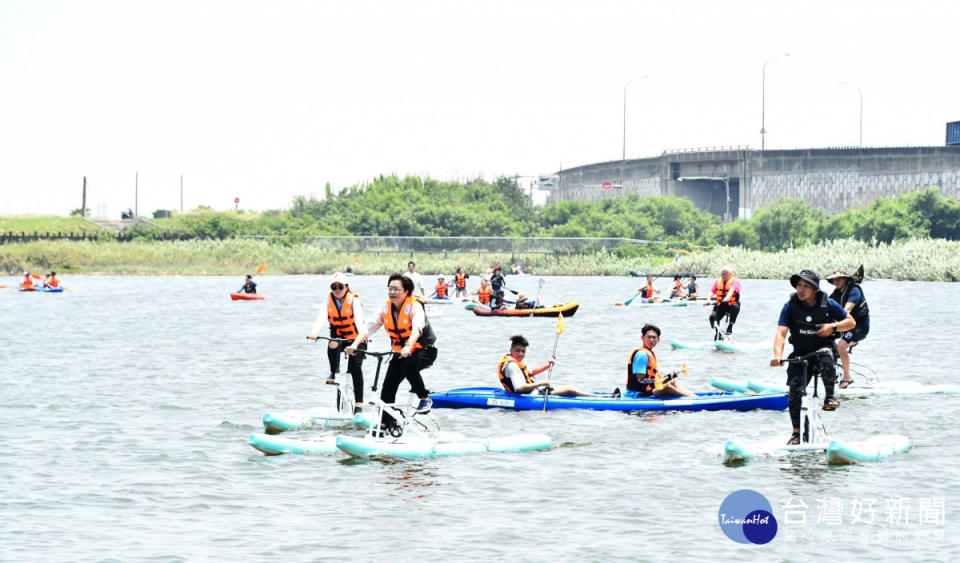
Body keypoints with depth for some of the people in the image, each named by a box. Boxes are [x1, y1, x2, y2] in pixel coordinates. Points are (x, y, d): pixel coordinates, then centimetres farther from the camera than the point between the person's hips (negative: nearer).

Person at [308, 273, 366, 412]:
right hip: (338, 336, 3)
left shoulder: (354, 300, -14)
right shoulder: (329, 301, -6)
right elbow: (321, 317, -22)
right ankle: (334, 373, -5)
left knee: (355, 367, -16)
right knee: (333, 345, -32)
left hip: (356, 339, -3)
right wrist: (314, 332, -41)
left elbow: (359, 318, -29)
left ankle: (359, 405, -14)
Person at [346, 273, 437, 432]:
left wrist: (409, 346, -56)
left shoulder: (415, 306, -19)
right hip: (400, 352, 6)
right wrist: (355, 344, -28)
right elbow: (369, 327, -11)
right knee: (388, 385, -7)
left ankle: (424, 398, -11)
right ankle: (387, 423, 3)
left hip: (425, 350, -6)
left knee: (409, 367, -35)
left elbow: (417, 327, -38)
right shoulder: (386, 307, -3)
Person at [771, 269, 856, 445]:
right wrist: (778, 355, -37)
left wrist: (833, 326, -20)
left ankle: (830, 396, -18)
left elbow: (851, 322, 0)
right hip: (800, 353, 1)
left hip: (824, 347, -1)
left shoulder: (827, 304, -8)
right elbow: (781, 333, -19)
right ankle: (796, 433, -2)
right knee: (795, 389, -13)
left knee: (825, 357, -38)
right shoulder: (790, 306, -8)